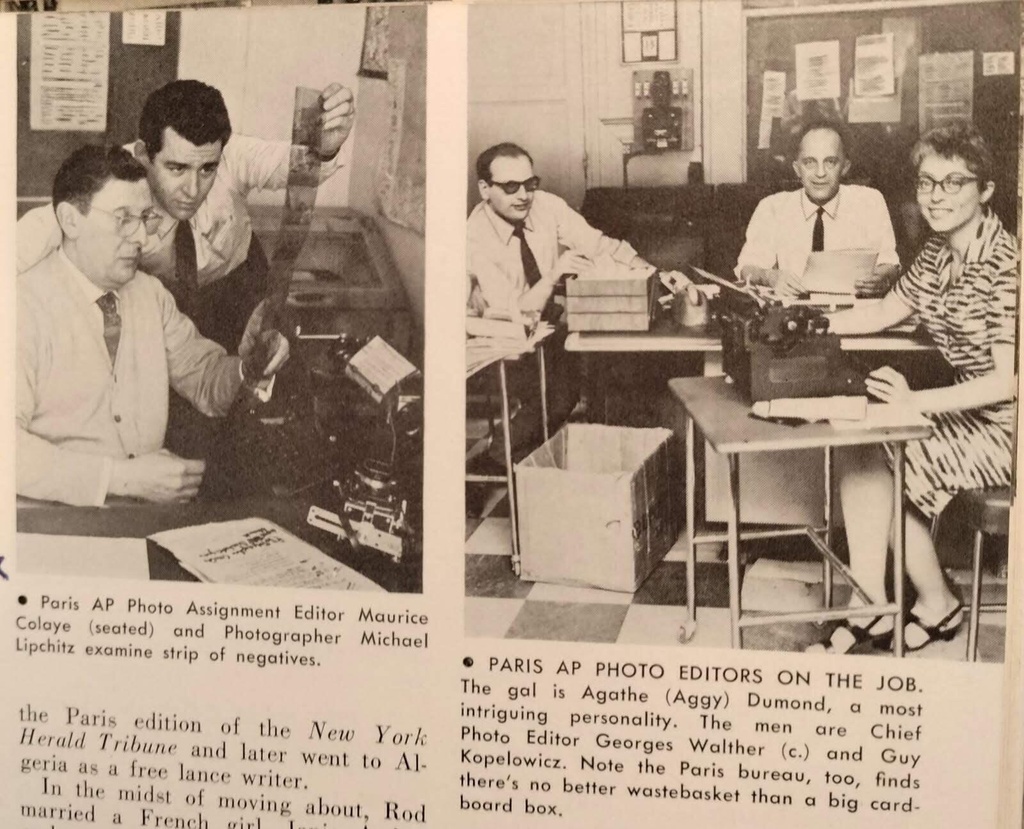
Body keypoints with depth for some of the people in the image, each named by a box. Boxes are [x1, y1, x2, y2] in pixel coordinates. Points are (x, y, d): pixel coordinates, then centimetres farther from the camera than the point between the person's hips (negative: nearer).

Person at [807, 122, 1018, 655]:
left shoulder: (1004, 266, -21)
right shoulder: (939, 252, 5)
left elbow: (1010, 381, -24)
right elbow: (882, 314, 16)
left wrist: (915, 402, -32)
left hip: (1003, 424, -8)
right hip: (966, 409, 8)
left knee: (873, 465, -16)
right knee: (855, 445, -11)